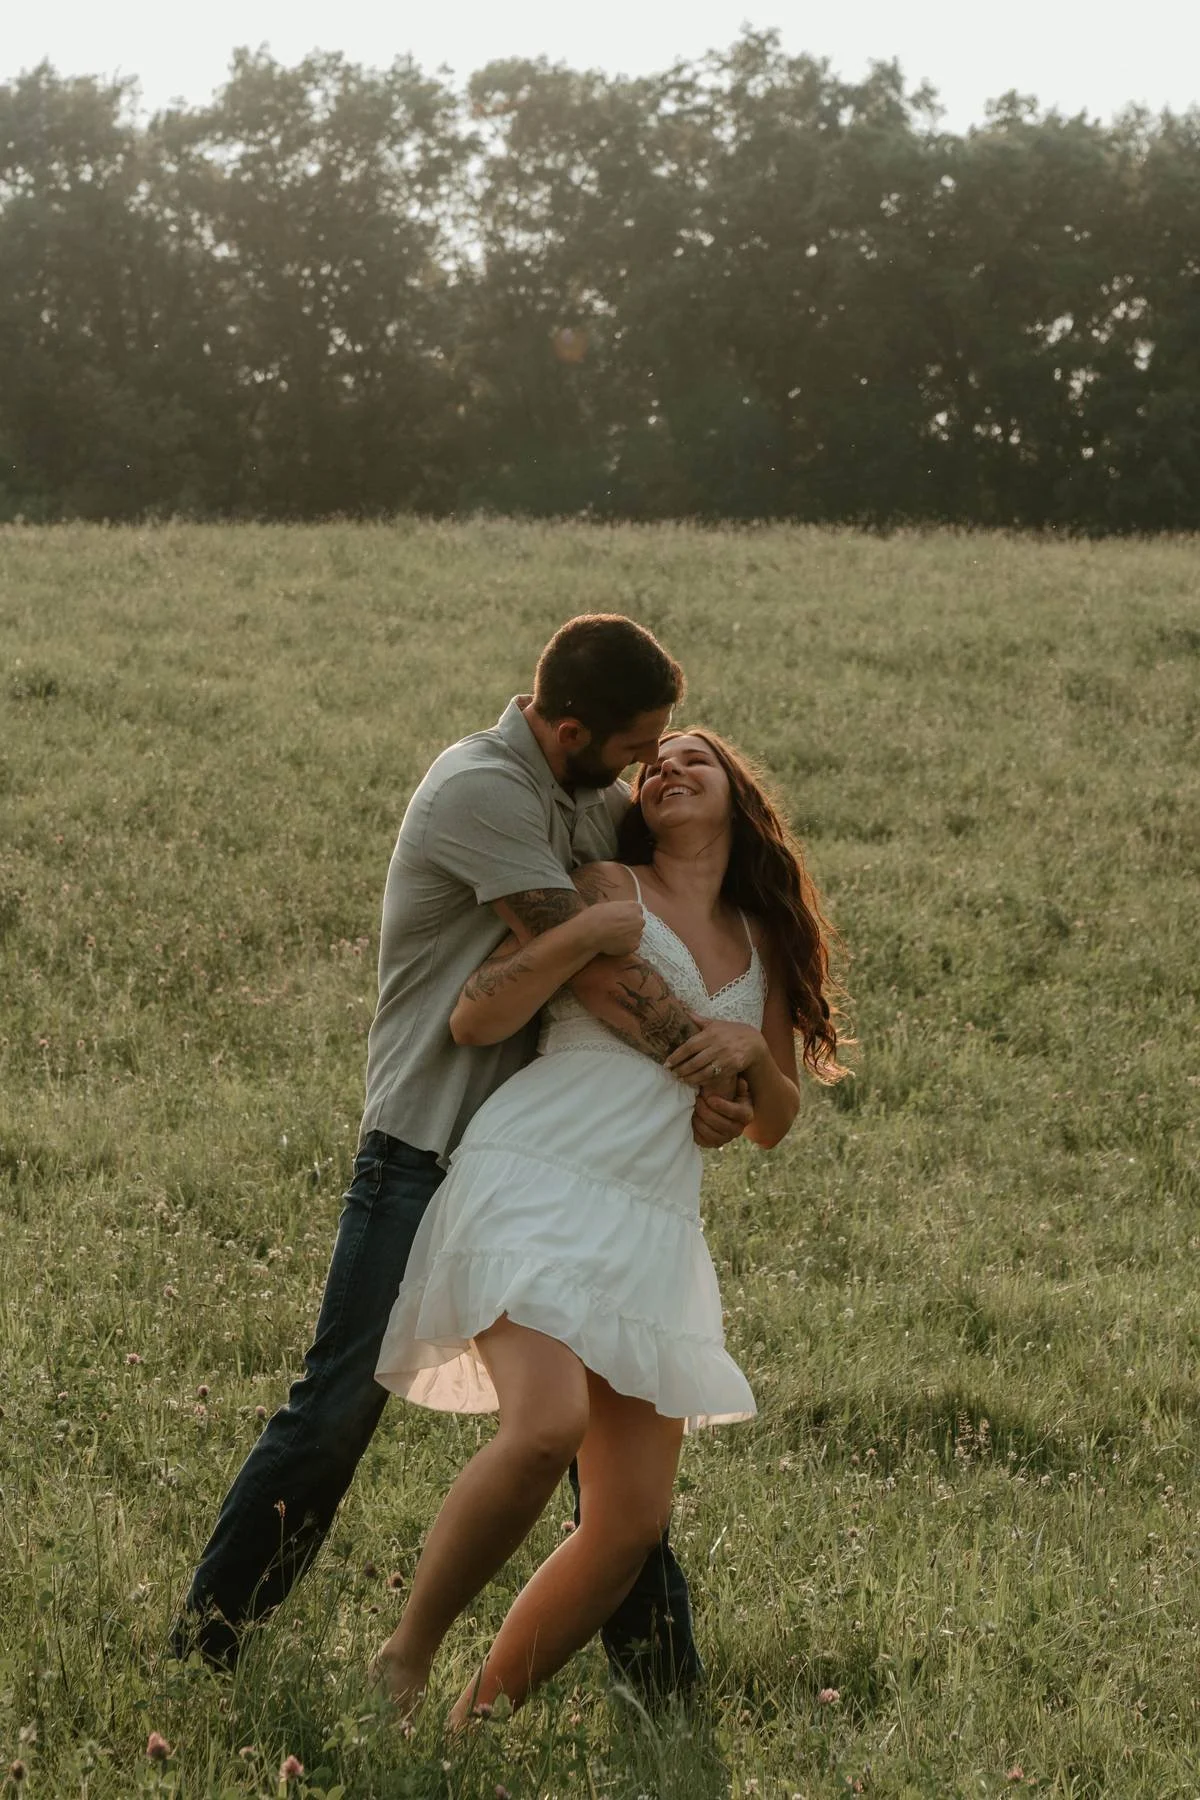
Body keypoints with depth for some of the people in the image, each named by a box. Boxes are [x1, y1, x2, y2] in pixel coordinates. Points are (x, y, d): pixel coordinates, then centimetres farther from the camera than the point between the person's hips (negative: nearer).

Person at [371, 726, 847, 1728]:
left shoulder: (764, 946, 21)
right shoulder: (609, 890, 7)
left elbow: (774, 1126, 24)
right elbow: (475, 1022, -2)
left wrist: (754, 1050, 4)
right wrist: (589, 933, -13)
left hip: (653, 1227, 6)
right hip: (538, 1182, -6)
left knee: (633, 1523, -3)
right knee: (548, 1426, -30)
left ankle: (478, 1721, 11)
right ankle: (403, 1665, -15)